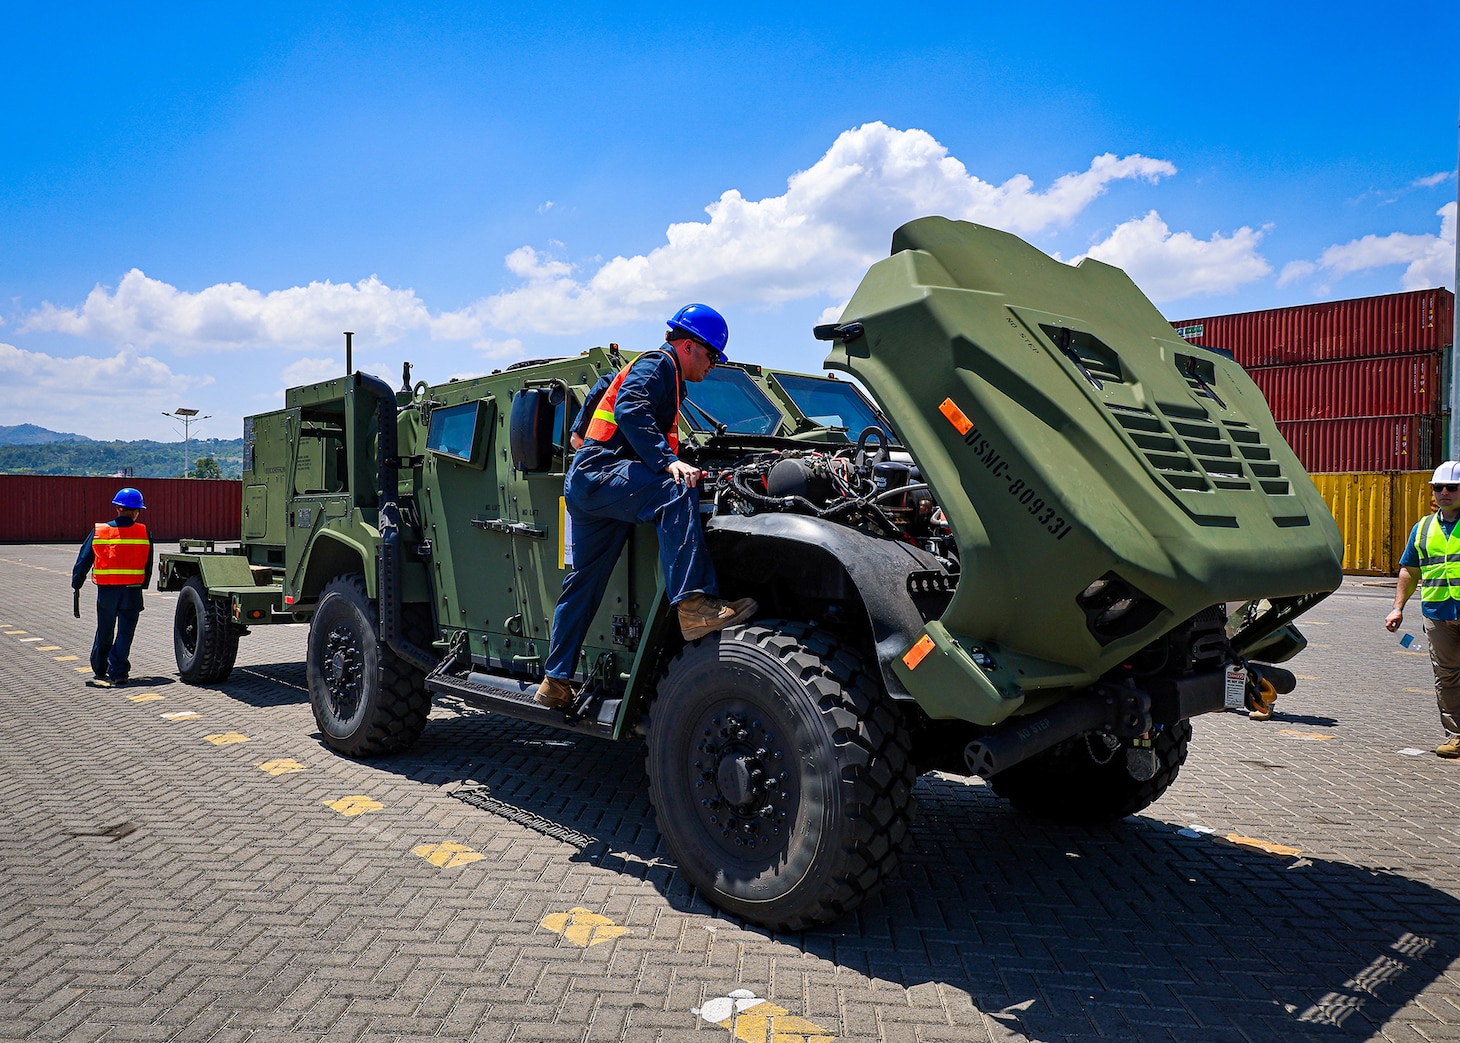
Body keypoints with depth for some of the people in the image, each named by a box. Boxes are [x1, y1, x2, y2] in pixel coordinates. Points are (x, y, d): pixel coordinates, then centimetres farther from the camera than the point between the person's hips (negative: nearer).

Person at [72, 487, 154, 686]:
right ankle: (118, 672, 1)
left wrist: (76, 585, 11)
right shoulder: (144, 533, -3)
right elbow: (148, 565, 3)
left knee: (104, 632, 17)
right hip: (132, 590, -2)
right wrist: (143, 586, 15)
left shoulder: (99, 531, 0)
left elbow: (83, 561, 3)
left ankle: (99, 670, 31)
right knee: (125, 632, 4)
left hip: (106, 590, 2)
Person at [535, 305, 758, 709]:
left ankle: (555, 681, 20)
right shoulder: (657, 363, -2)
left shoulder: (666, 375, 28)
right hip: (599, 473, -11)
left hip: (584, 485, 11)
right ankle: (693, 606, -47)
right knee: (675, 492, -32)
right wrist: (668, 462, -27)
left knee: (584, 584, 13)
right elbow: (629, 410, -19)